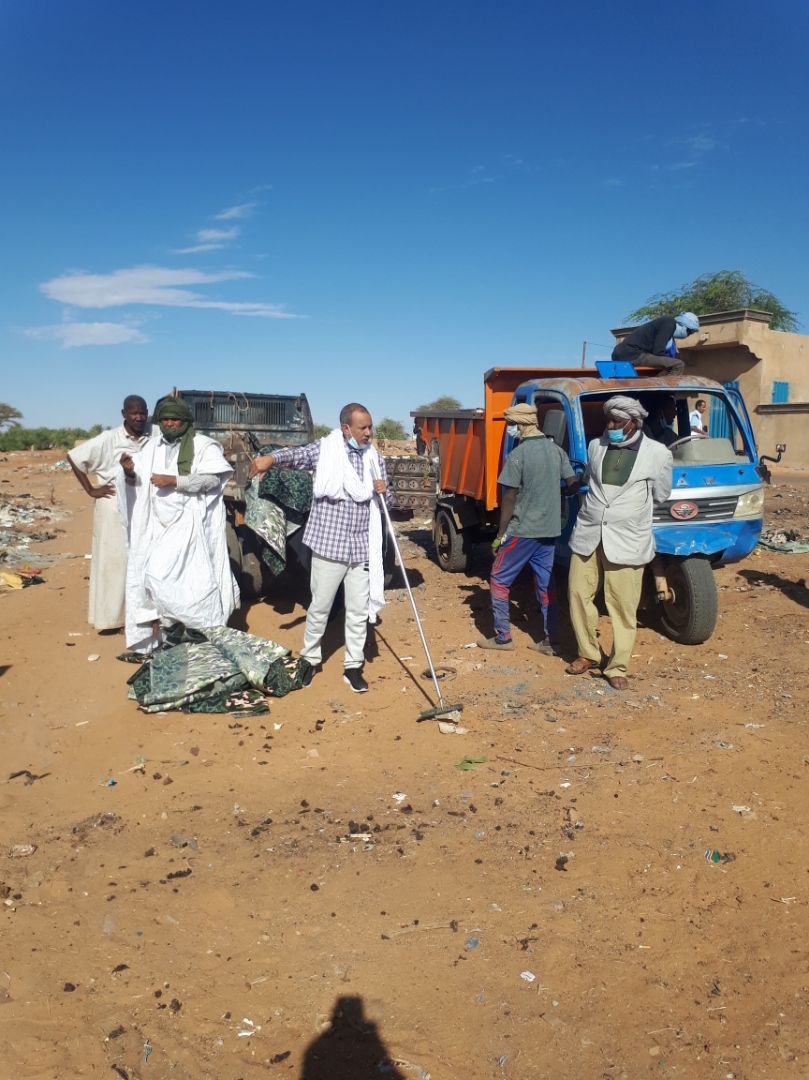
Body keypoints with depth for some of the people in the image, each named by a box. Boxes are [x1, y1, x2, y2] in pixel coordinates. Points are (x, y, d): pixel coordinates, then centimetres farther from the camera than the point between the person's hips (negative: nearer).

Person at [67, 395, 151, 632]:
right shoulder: (109, 439, -9)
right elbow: (74, 457, -4)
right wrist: (91, 490, -5)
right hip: (114, 508, -3)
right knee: (113, 560, 3)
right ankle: (112, 616, 12)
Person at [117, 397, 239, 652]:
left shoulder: (202, 445, 0)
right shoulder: (152, 447, 15)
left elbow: (212, 478, -14)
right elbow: (136, 482, 16)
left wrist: (174, 481, -20)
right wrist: (129, 471, -7)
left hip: (186, 523, -6)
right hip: (155, 525, 6)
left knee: (161, 575, -14)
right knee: (149, 575, 5)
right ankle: (153, 638, 17)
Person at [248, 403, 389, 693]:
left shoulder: (374, 458, 9)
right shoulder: (325, 449, -5)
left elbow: (384, 496, 19)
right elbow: (296, 454, -24)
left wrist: (383, 490, -5)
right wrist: (270, 458, -44)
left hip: (362, 548, 4)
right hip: (329, 545, -4)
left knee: (359, 610, 9)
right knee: (320, 607, 7)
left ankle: (353, 666, 22)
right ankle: (309, 660, 26)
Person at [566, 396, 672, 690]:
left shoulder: (657, 453, -3)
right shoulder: (595, 446, 8)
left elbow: (660, 495, 10)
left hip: (626, 540, -4)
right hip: (587, 535, 4)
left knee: (623, 607, 1)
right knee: (578, 594, 7)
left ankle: (617, 667, 15)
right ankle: (588, 654, 26)